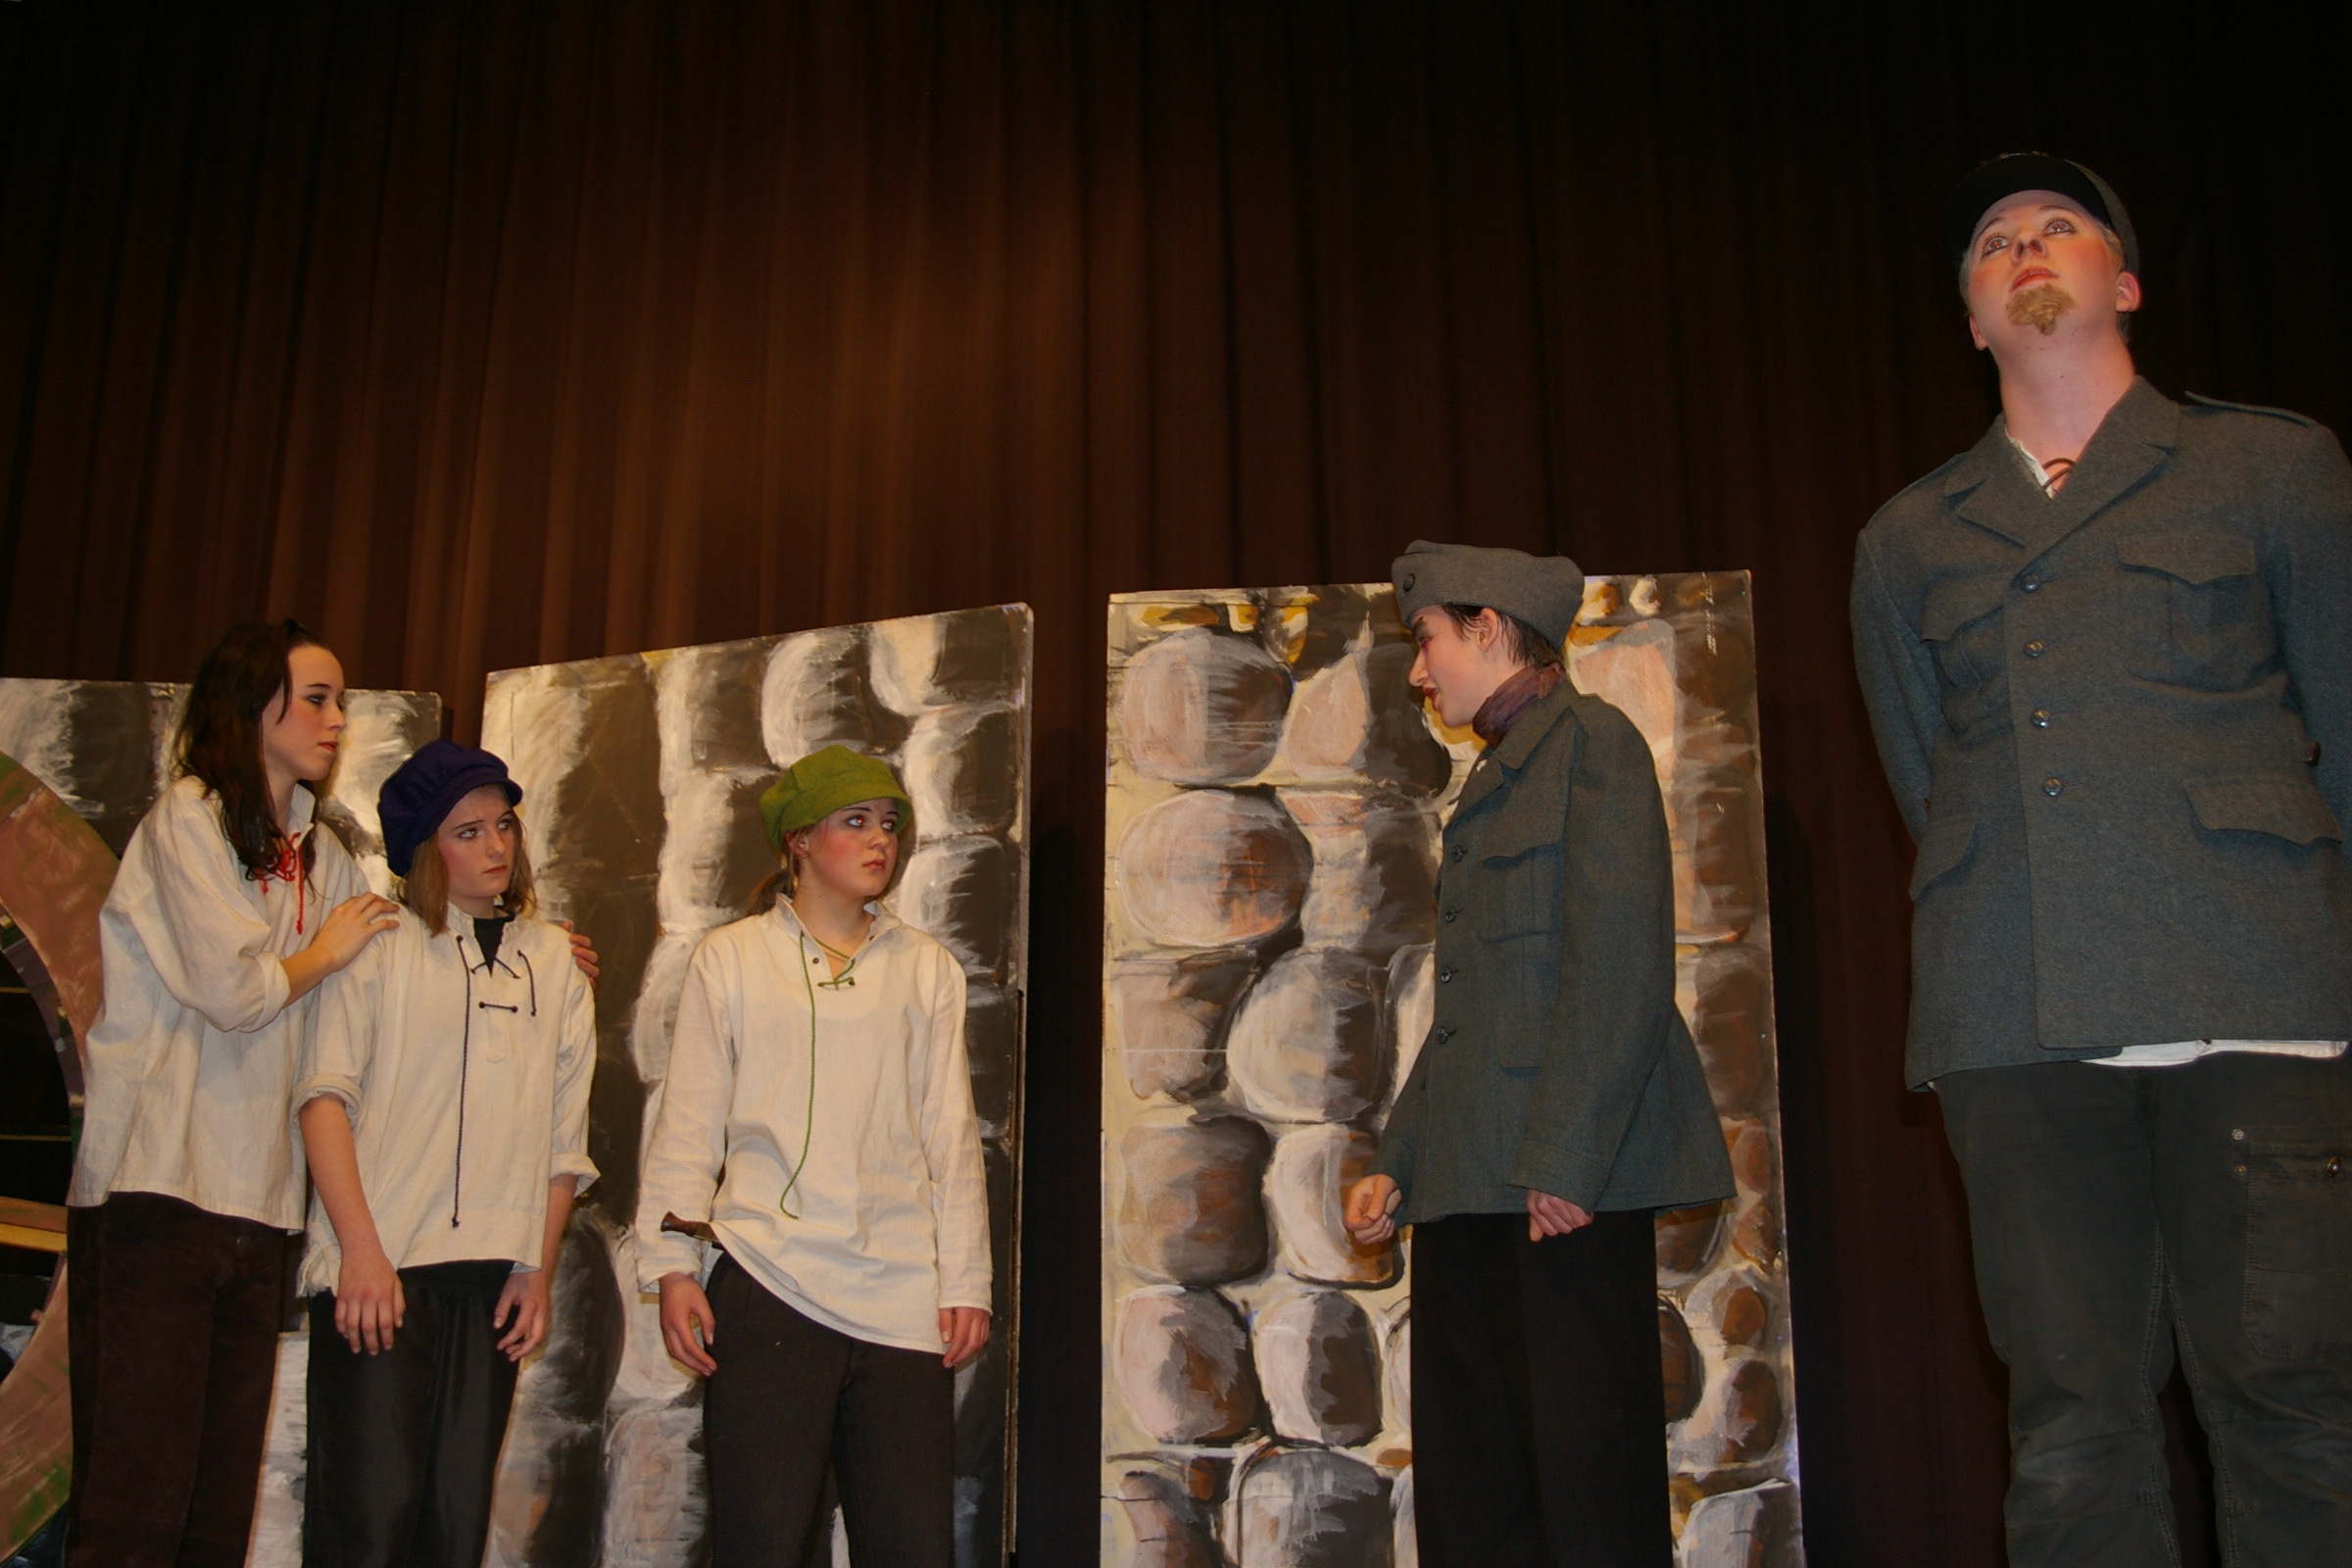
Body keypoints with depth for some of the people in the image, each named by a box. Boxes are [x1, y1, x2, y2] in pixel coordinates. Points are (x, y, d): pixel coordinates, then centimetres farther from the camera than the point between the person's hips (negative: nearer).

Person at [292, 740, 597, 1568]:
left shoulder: (554, 960, 15)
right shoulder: (383, 945, 5)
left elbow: (564, 1134, 15)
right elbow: (325, 1094, -4)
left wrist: (540, 1269, 7)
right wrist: (360, 1248, -13)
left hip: (493, 1275, 4)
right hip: (381, 1265, -3)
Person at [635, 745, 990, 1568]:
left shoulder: (927, 969, 15)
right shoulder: (730, 958, 10)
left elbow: (952, 1135, 12)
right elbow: (689, 1123, 8)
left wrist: (966, 1282, 6)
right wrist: (672, 1265, -1)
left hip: (902, 1298, 2)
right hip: (769, 1290, -2)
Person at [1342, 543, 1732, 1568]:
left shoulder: (1590, 741, 0)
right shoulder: (1497, 780, 24)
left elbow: (1622, 963, -11)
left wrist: (1565, 1156, -18)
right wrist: (1395, 1167, 17)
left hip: (1567, 1175, -8)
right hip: (1471, 1178, 9)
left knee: (1587, 1478, -6)